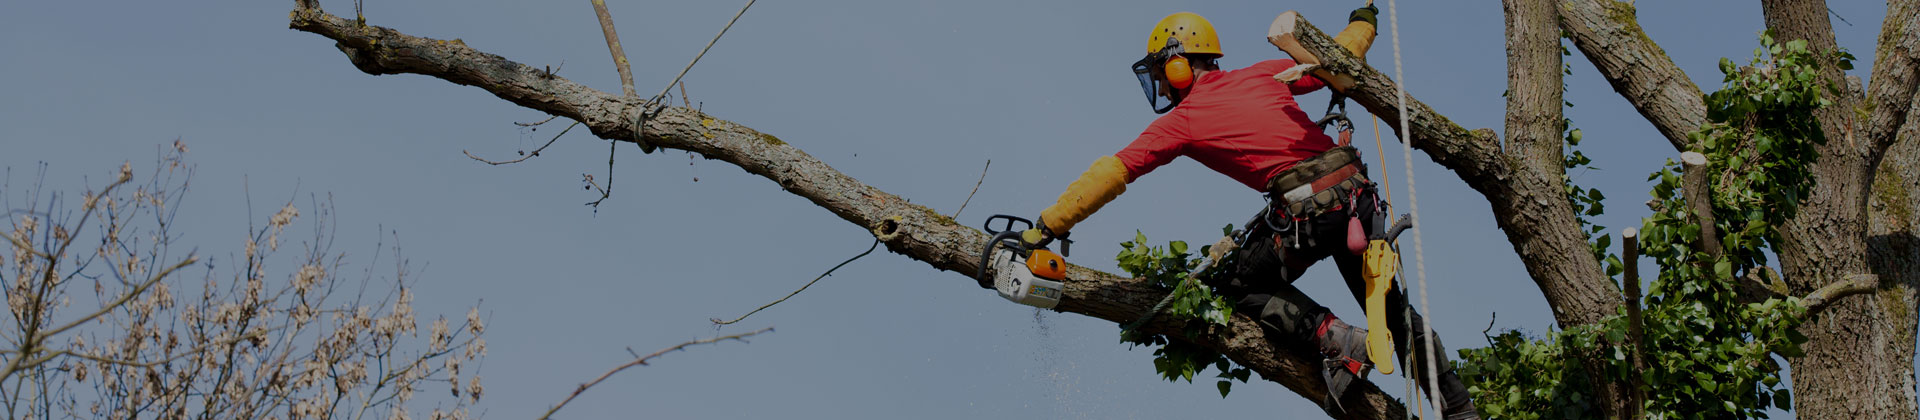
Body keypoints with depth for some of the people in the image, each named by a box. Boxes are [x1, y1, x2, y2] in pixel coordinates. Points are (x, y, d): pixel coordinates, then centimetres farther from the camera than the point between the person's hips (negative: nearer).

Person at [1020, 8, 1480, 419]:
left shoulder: (1181, 122, 4)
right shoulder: (1262, 75, 16)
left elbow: (1109, 175, 2)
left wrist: (1045, 228, 3)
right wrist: (1362, 22, 49)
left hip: (1306, 210, -6)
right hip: (1357, 193, 6)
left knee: (1239, 283, 16)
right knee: (1388, 304, 20)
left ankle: (1336, 339, -2)